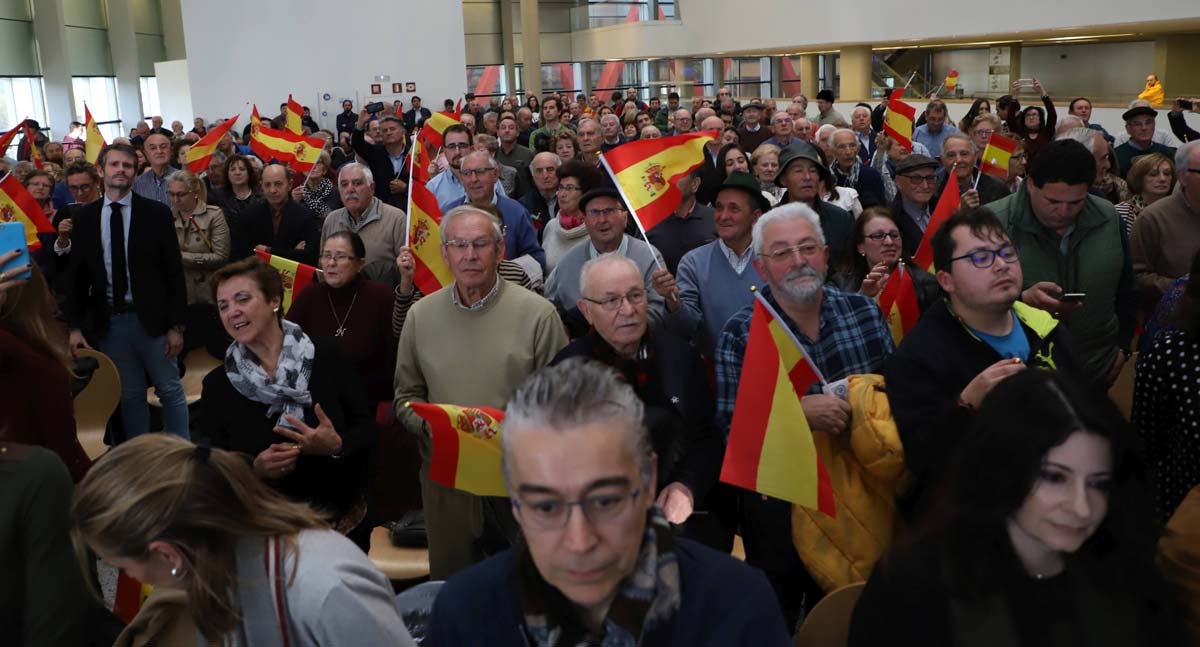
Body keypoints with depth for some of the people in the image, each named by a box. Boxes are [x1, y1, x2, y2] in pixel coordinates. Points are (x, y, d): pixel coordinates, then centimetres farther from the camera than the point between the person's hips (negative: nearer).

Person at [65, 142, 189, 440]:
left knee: (170, 391, 7)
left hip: (150, 318, -2)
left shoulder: (156, 212, -4)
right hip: (107, 321, 3)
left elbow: (174, 272, -5)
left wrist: (176, 325, -9)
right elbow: (77, 274, 8)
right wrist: (75, 325, 3)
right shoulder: (85, 217, 4)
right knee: (129, 396, 13)